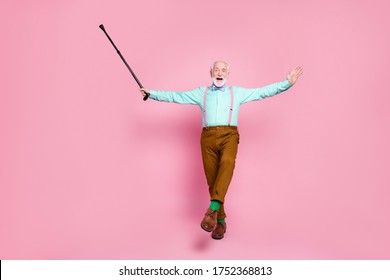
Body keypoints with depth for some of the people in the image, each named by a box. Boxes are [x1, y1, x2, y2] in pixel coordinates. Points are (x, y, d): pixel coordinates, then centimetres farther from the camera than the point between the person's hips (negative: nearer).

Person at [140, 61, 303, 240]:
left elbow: (263, 92, 15)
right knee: (212, 180, -2)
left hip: (229, 135, -2)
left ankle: (213, 208, -44)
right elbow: (175, 96, 21)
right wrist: (151, 93, 18)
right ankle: (221, 221, 8)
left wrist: (287, 83, 7)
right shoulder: (201, 93, 21)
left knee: (227, 163, -34)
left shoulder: (237, 93, 19)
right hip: (208, 137, 2)